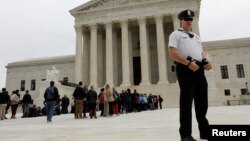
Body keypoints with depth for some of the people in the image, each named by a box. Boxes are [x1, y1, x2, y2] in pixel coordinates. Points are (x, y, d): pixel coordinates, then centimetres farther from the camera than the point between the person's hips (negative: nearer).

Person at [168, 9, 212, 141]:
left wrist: (206, 62, 4)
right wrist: (189, 63, -18)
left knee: (202, 102, 8)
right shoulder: (176, 34, 6)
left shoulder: (196, 36, 27)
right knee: (186, 101, -7)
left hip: (199, 69, 7)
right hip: (185, 69, -7)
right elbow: (172, 53, -8)